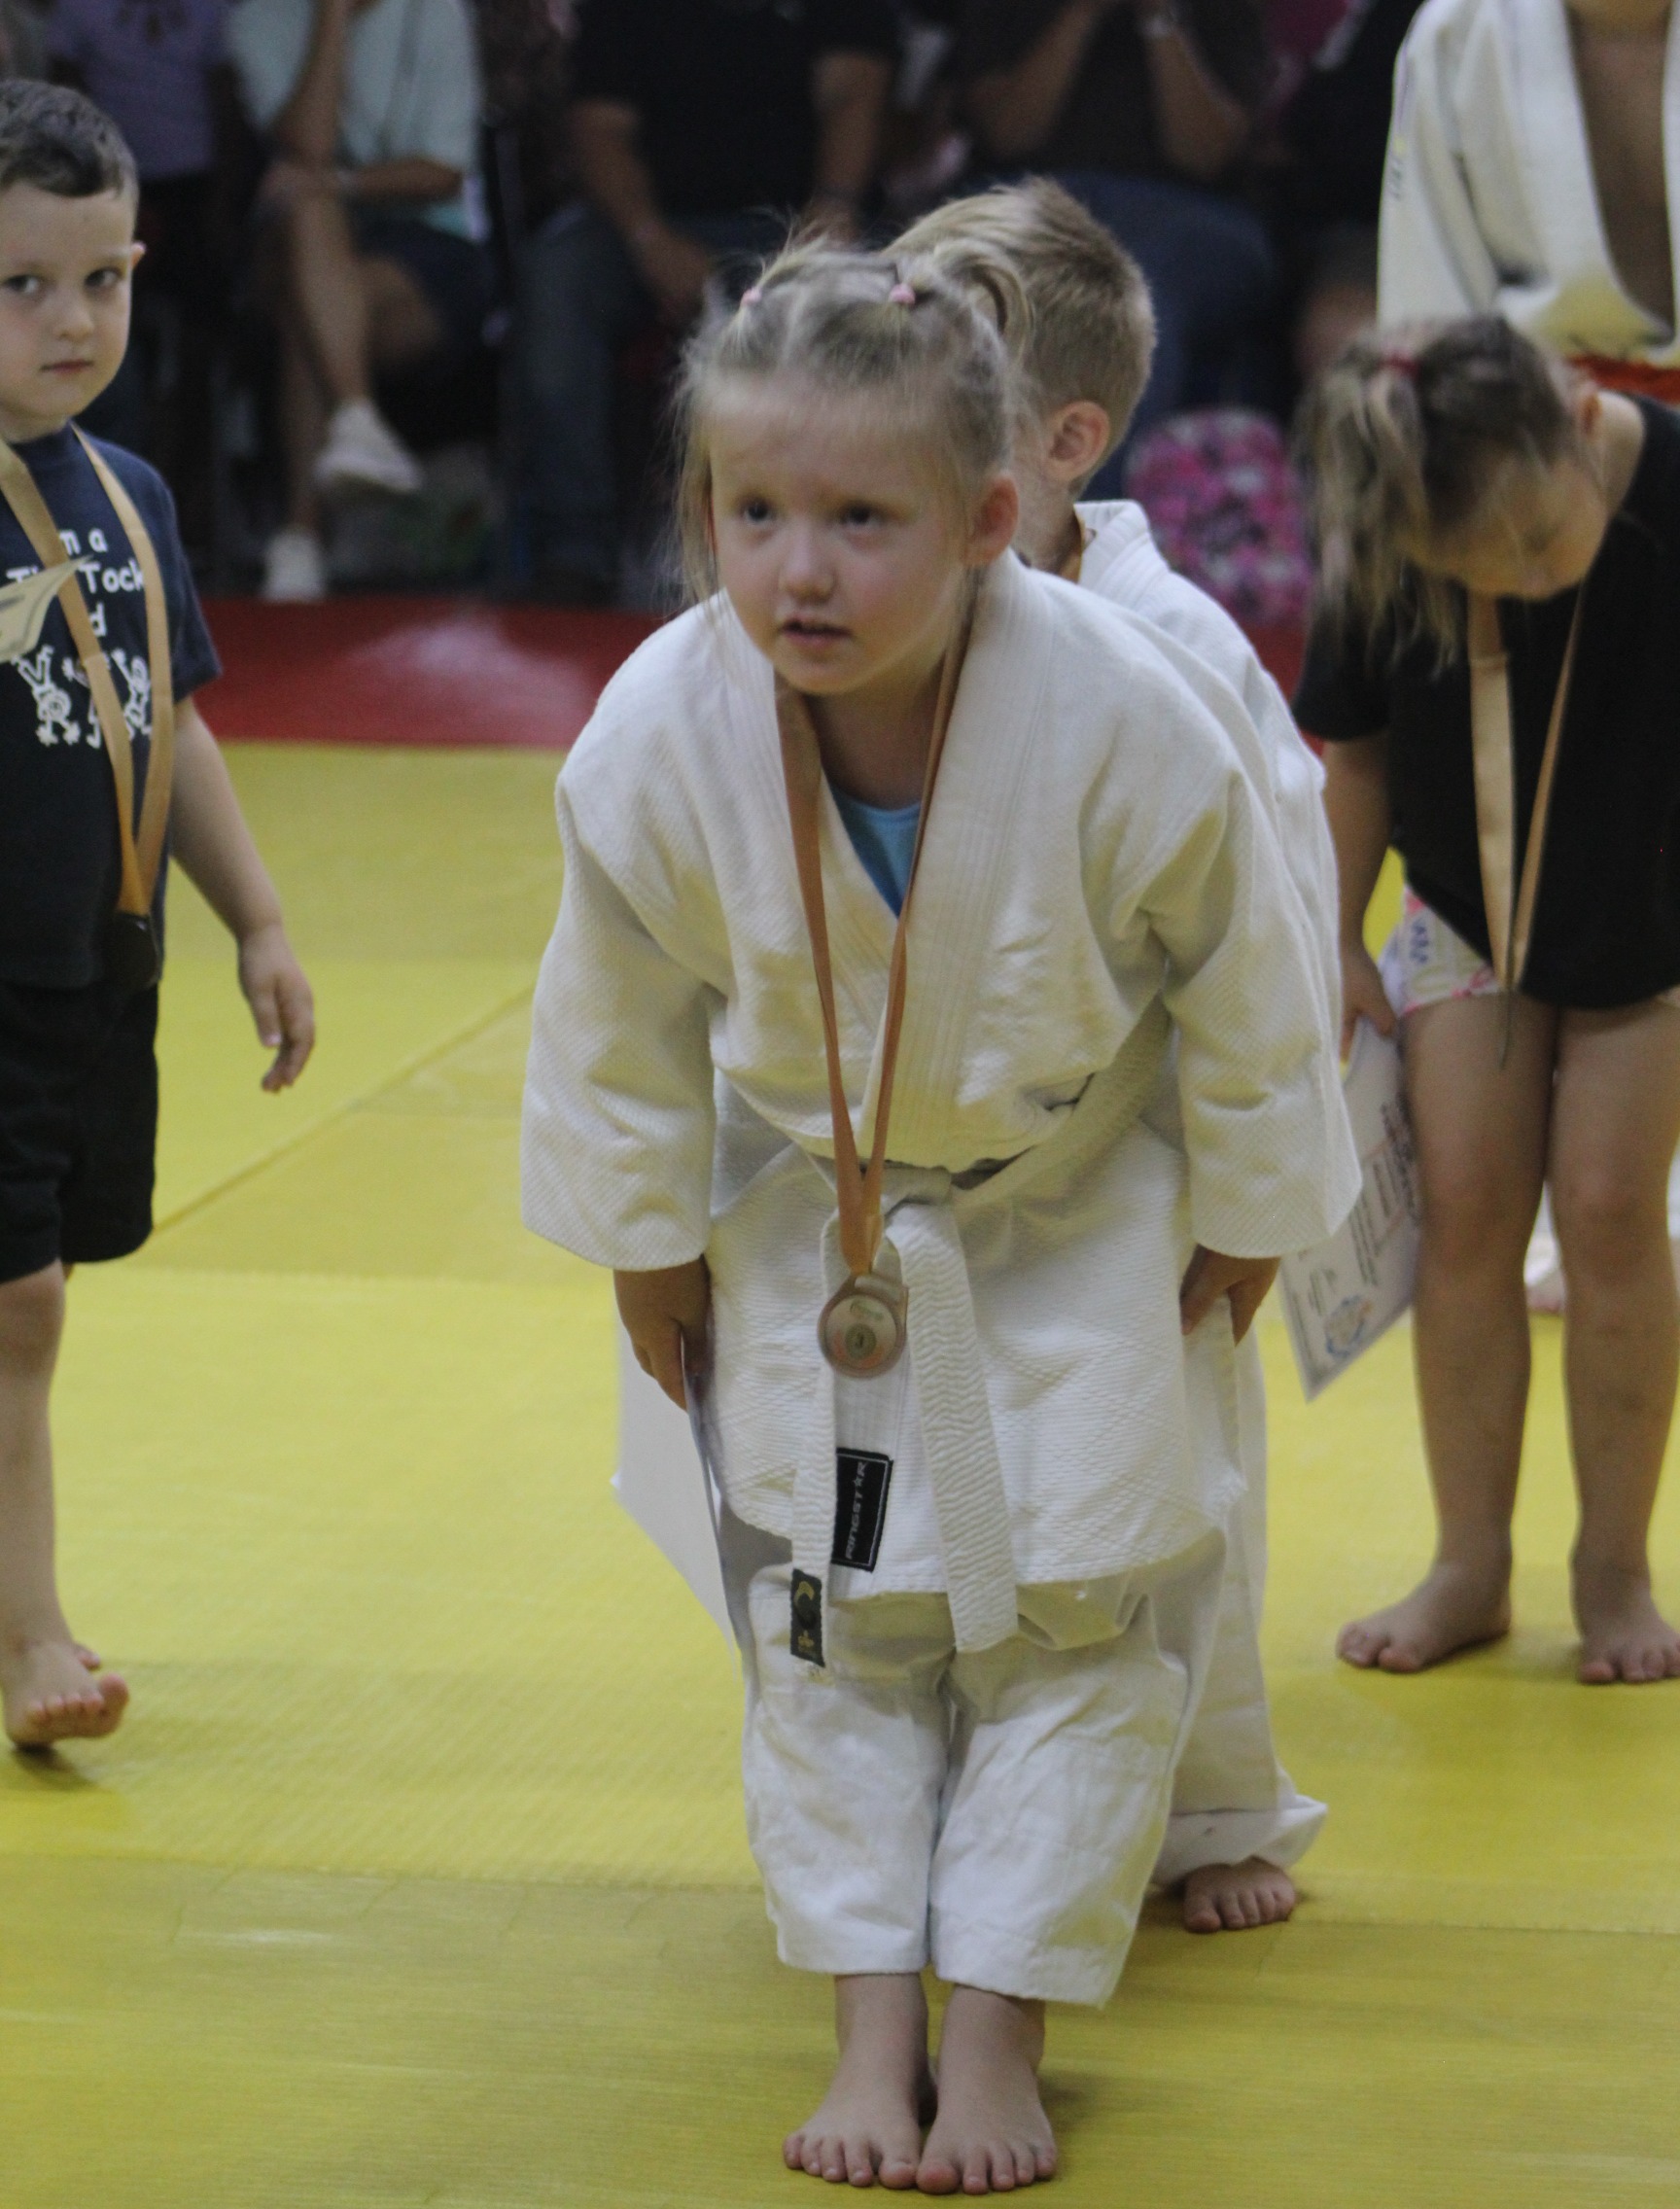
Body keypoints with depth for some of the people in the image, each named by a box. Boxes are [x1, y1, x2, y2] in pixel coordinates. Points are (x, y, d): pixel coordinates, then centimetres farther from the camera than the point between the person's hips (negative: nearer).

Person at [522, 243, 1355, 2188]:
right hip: (807, 1224, 2)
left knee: (1079, 1612, 0)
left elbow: (1244, 995, -15)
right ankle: (871, 2029, 15)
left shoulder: (1120, 722, -33)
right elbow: (622, 1035, -9)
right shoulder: (657, 748, -28)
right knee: (828, 1620, 5)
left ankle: (998, 2037, 11)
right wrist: (650, 1257, 1)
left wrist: (1241, 1225, -4)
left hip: (1084, 1217, -1)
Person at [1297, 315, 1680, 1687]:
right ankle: (1471, 1569, 11)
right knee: (1466, 1208, 1)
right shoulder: (1394, 559, -23)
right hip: (1470, 904, 2)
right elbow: (1358, 747, -5)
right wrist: (1335, 948, 2)